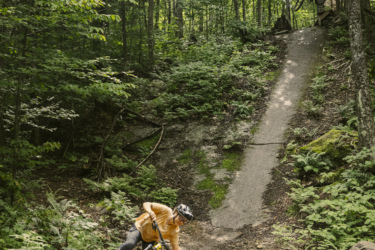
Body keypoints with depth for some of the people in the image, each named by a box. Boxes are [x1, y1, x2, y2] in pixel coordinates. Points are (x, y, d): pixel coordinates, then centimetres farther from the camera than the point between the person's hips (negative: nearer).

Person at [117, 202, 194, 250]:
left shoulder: (175, 231, -16)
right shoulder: (165, 211, -26)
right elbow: (146, 204, -25)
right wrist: (150, 212, -47)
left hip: (150, 240, 4)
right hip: (139, 228, -4)